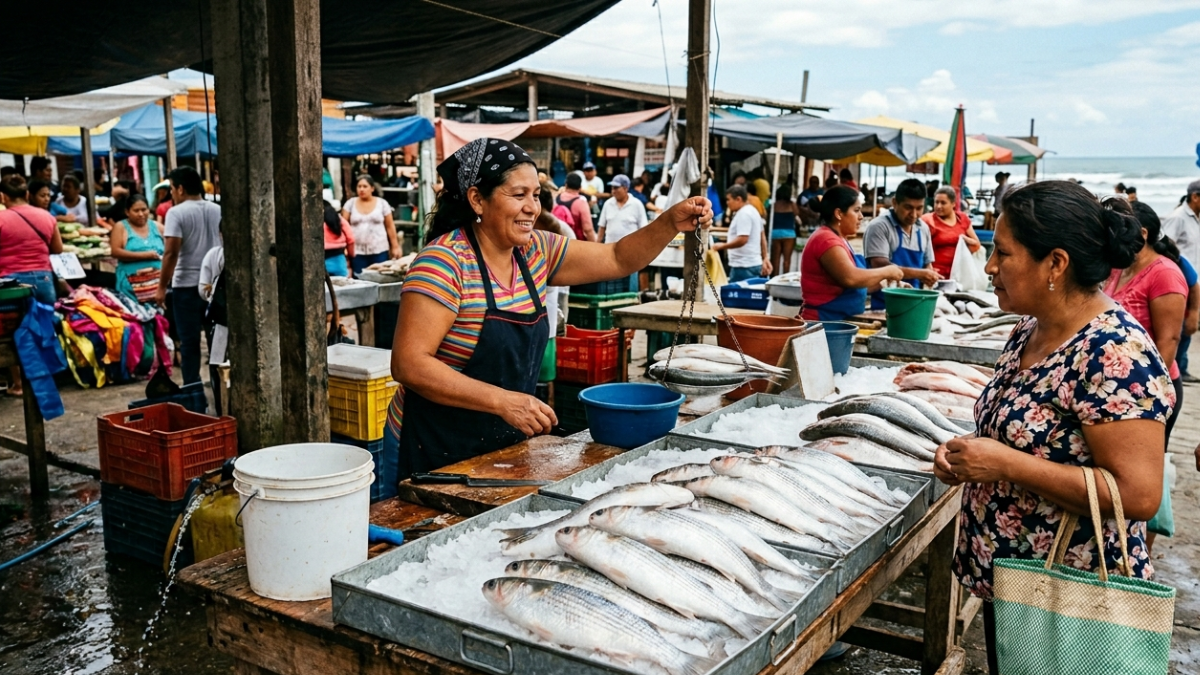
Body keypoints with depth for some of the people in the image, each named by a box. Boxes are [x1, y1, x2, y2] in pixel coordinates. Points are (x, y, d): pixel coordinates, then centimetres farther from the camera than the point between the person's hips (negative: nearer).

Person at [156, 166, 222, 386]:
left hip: (187, 284, -5)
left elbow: (171, 253, -15)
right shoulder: (217, 210, 6)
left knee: (189, 341, 1)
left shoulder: (176, 212, -9)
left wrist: (162, 286, -9)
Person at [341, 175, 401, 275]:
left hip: (379, 251, -1)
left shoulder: (382, 203, 4)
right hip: (357, 252, 1)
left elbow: (390, 226, 6)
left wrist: (395, 246, 3)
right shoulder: (350, 203, 6)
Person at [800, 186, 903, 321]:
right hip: (823, 323, -10)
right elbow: (850, 278, -27)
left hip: (840, 321, 10)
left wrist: (885, 282, 8)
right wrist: (886, 271, -13)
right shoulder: (826, 240, -14)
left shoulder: (836, 240, 17)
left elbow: (857, 284, 22)